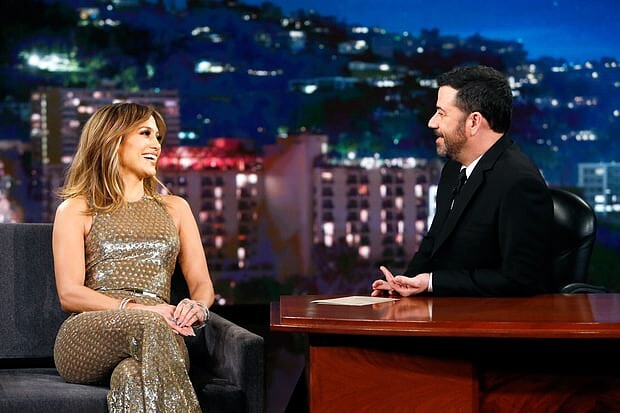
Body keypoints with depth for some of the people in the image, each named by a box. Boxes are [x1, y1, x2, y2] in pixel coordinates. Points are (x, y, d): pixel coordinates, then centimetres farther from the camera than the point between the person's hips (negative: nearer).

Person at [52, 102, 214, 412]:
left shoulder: (175, 208, 26)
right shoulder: (75, 210, 14)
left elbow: (202, 283, 20)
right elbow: (69, 294, 1)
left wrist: (198, 307, -8)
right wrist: (137, 309, -16)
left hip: (155, 330, 2)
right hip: (88, 336, -2)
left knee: (134, 377, -39)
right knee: (150, 325, -39)